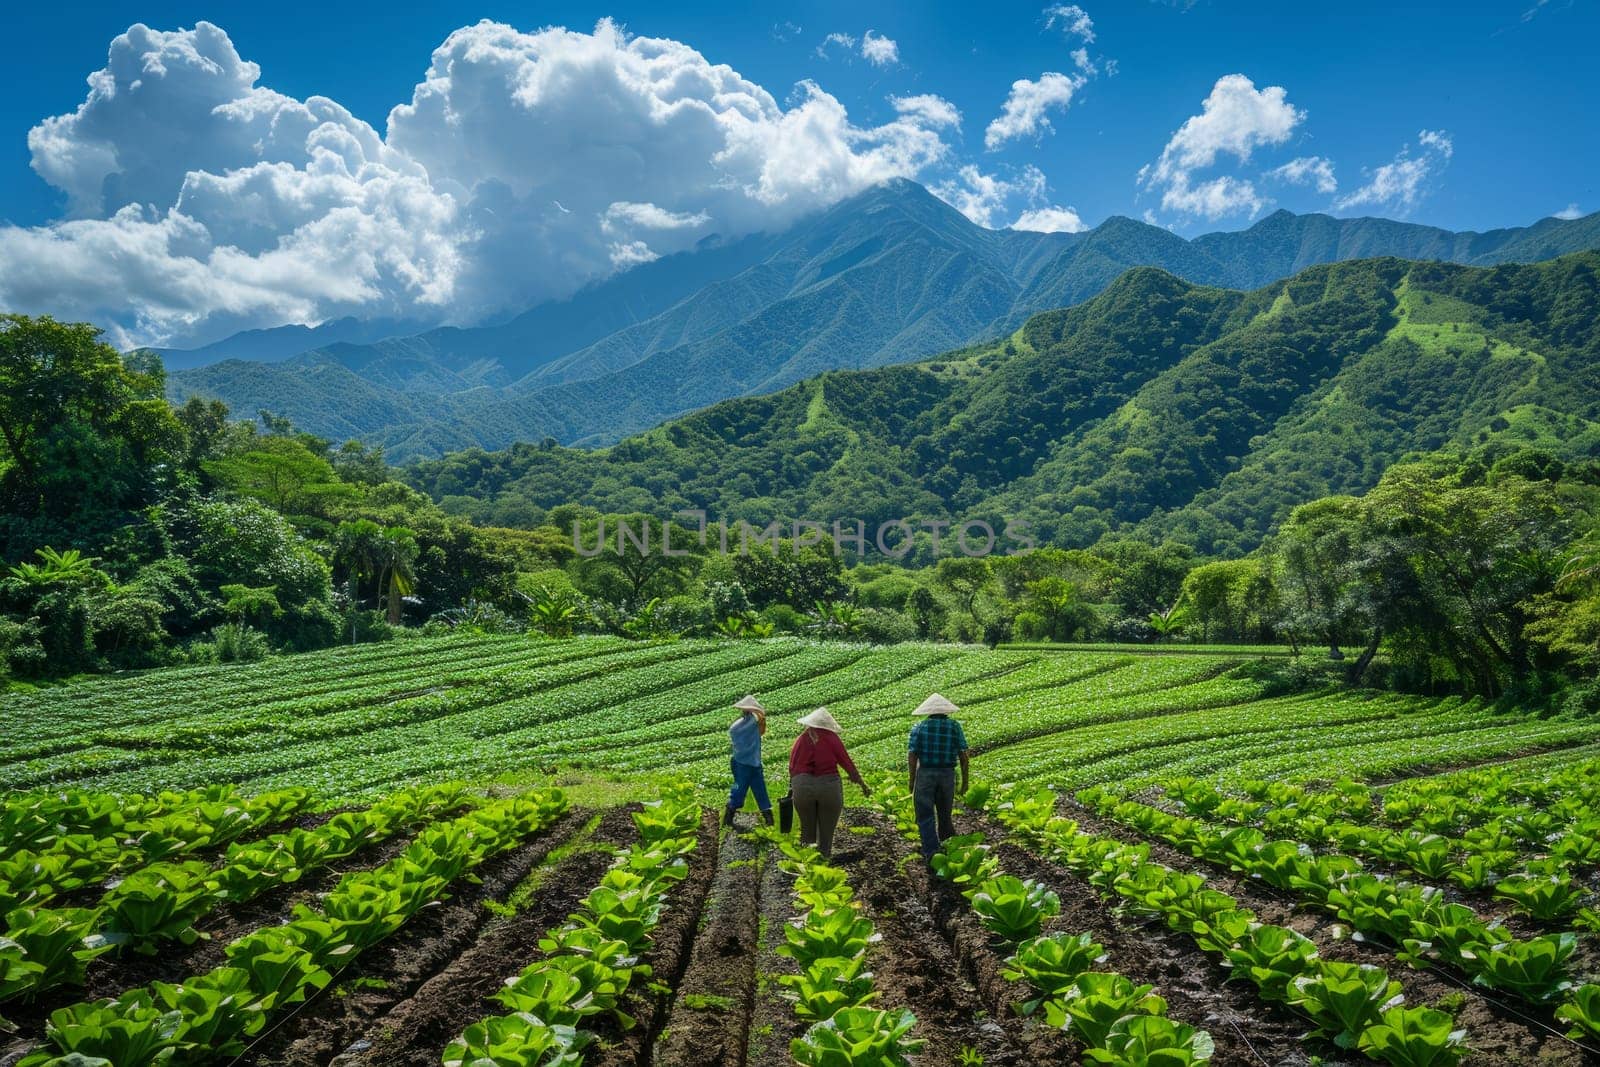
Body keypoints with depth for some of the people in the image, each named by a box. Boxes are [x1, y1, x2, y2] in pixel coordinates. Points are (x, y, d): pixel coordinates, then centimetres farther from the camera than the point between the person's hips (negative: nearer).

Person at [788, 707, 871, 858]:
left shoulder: (801, 739, 7)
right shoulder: (831, 738, 0)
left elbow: (792, 766, 6)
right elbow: (847, 763, 1)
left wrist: (791, 786, 19)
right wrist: (862, 785, 8)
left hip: (802, 787, 2)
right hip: (829, 786, -2)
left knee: (807, 827, 18)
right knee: (827, 830, 11)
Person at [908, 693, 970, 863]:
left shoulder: (919, 728, -5)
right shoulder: (955, 727, -1)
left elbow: (911, 756, -8)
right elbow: (963, 756, -2)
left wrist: (912, 780, 3)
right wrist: (965, 781, 6)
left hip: (925, 774, -2)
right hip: (948, 776, 2)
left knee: (925, 815, 4)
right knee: (944, 813, 21)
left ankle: (931, 853, -4)